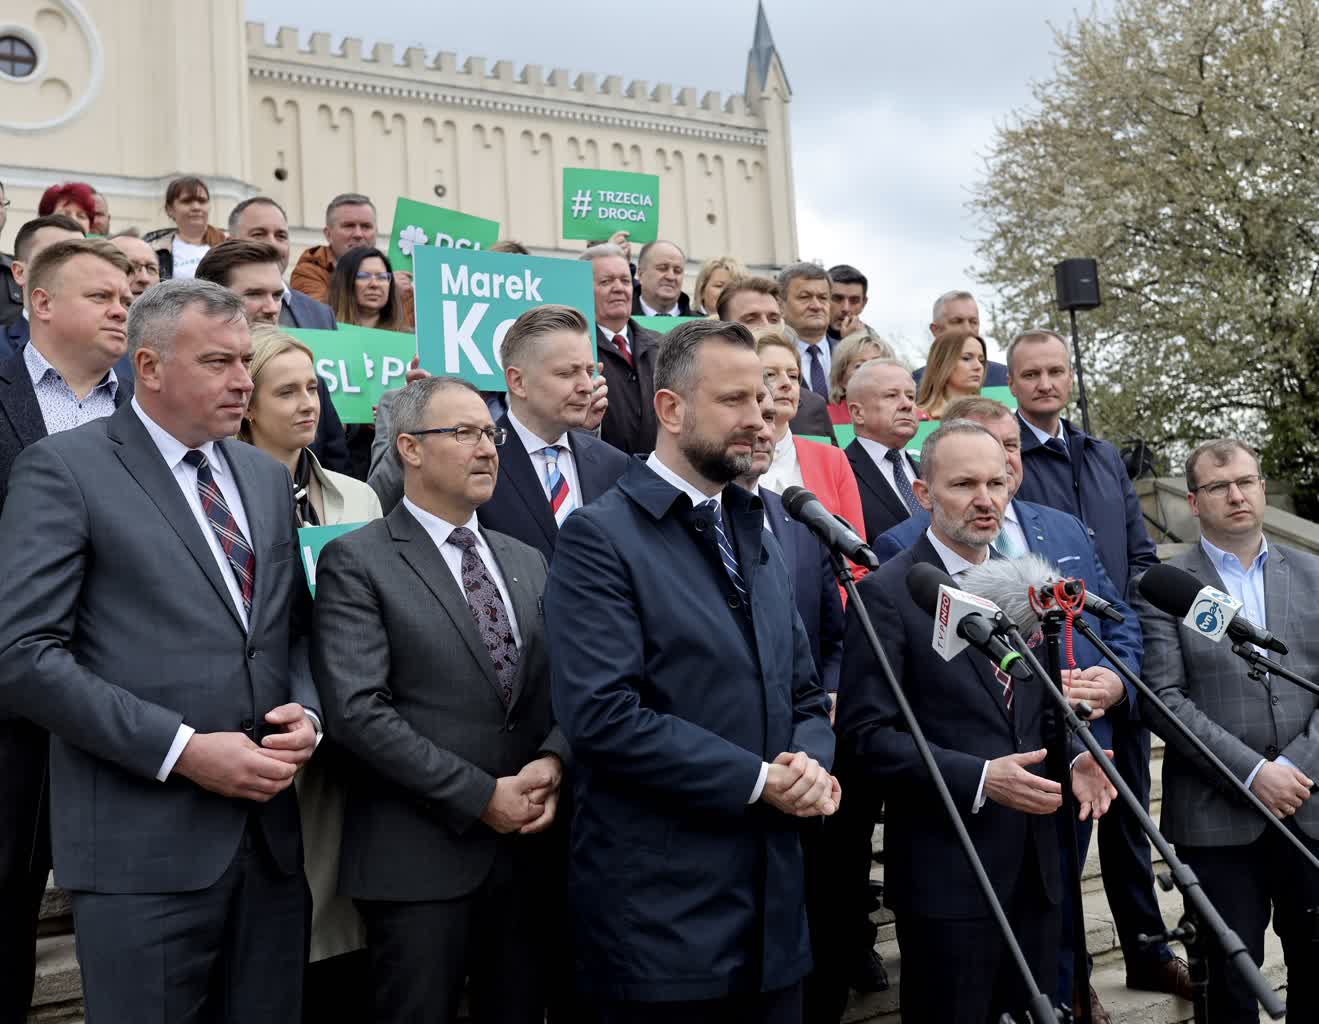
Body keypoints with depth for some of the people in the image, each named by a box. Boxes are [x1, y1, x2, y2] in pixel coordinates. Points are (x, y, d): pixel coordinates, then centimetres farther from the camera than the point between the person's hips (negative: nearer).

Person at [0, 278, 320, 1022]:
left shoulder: (269, 476, 15)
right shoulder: (65, 468, -5)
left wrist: (307, 713, -2)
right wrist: (181, 749, -16)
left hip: (272, 832, 6)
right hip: (143, 847, -6)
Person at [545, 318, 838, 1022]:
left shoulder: (757, 537, 15)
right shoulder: (599, 537, -10)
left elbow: (803, 693, 16)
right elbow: (603, 714, -20)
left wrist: (809, 763, -6)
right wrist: (758, 780, -16)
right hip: (660, 912, -7)